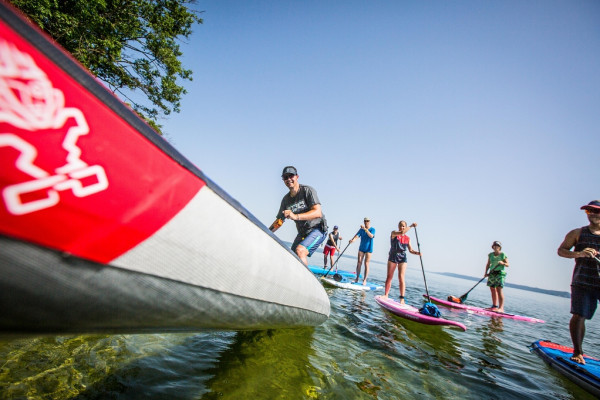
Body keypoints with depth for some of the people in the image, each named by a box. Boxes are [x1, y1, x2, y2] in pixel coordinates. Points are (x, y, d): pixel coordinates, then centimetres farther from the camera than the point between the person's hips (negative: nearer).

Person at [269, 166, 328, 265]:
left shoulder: (307, 190, -14)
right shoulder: (286, 199, 4)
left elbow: (318, 212, -27)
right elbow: (279, 221, 9)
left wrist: (296, 216, -41)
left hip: (317, 229, -7)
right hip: (302, 233, 7)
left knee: (300, 250, -29)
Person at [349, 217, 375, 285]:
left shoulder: (372, 229, -5)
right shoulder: (361, 229, 4)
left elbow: (371, 236, -24)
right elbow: (357, 235, -10)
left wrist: (365, 229, -33)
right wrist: (353, 239, -30)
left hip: (368, 249, -3)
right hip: (361, 248, 3)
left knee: (366, 264, -4)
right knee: (359, 263, 2)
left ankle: (364, 280, 2)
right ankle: (357, 278, 12)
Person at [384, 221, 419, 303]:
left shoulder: (407, 238, 6)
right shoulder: (394, 233, -4)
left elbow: (410, 250, 6)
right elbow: (402, 233, -25)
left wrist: (417, 253, -13)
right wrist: (411, 226, -21)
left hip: (402, 259, 1)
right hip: (392, 257, 0)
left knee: (401, 277, -10)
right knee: (389, 277, 7)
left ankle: (402, 298, -8)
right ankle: (386, 295, 19)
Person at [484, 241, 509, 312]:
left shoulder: (503, 255, -1)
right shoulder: (490, 255, 12)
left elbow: (507, 264, -1)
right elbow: (488, 264, 15)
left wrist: (502, 263, -21)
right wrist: (486, 272, 6)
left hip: (500, 273, -5)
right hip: (492, 273, 5)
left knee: (499, 289, -12)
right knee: (492, 289, 8)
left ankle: (501, 308, -10)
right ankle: (494, 306, 18)